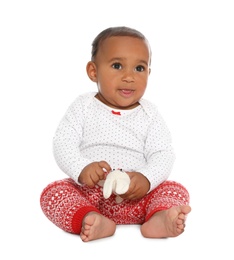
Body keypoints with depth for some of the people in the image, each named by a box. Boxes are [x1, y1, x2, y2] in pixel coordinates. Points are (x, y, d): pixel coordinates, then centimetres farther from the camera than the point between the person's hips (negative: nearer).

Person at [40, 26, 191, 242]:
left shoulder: (149, 114, 2)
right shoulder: (83, 107, 0)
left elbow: (163, 154, -5)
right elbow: (63, 143, -7)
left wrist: (146, 179, -25)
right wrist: (82, 169, -27)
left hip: (136, 195, 1)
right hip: (88, 192, 0)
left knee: (176, 191, -18)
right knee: (53, 192, -23)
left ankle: (159, 218, -45)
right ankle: (89, 219, -43)